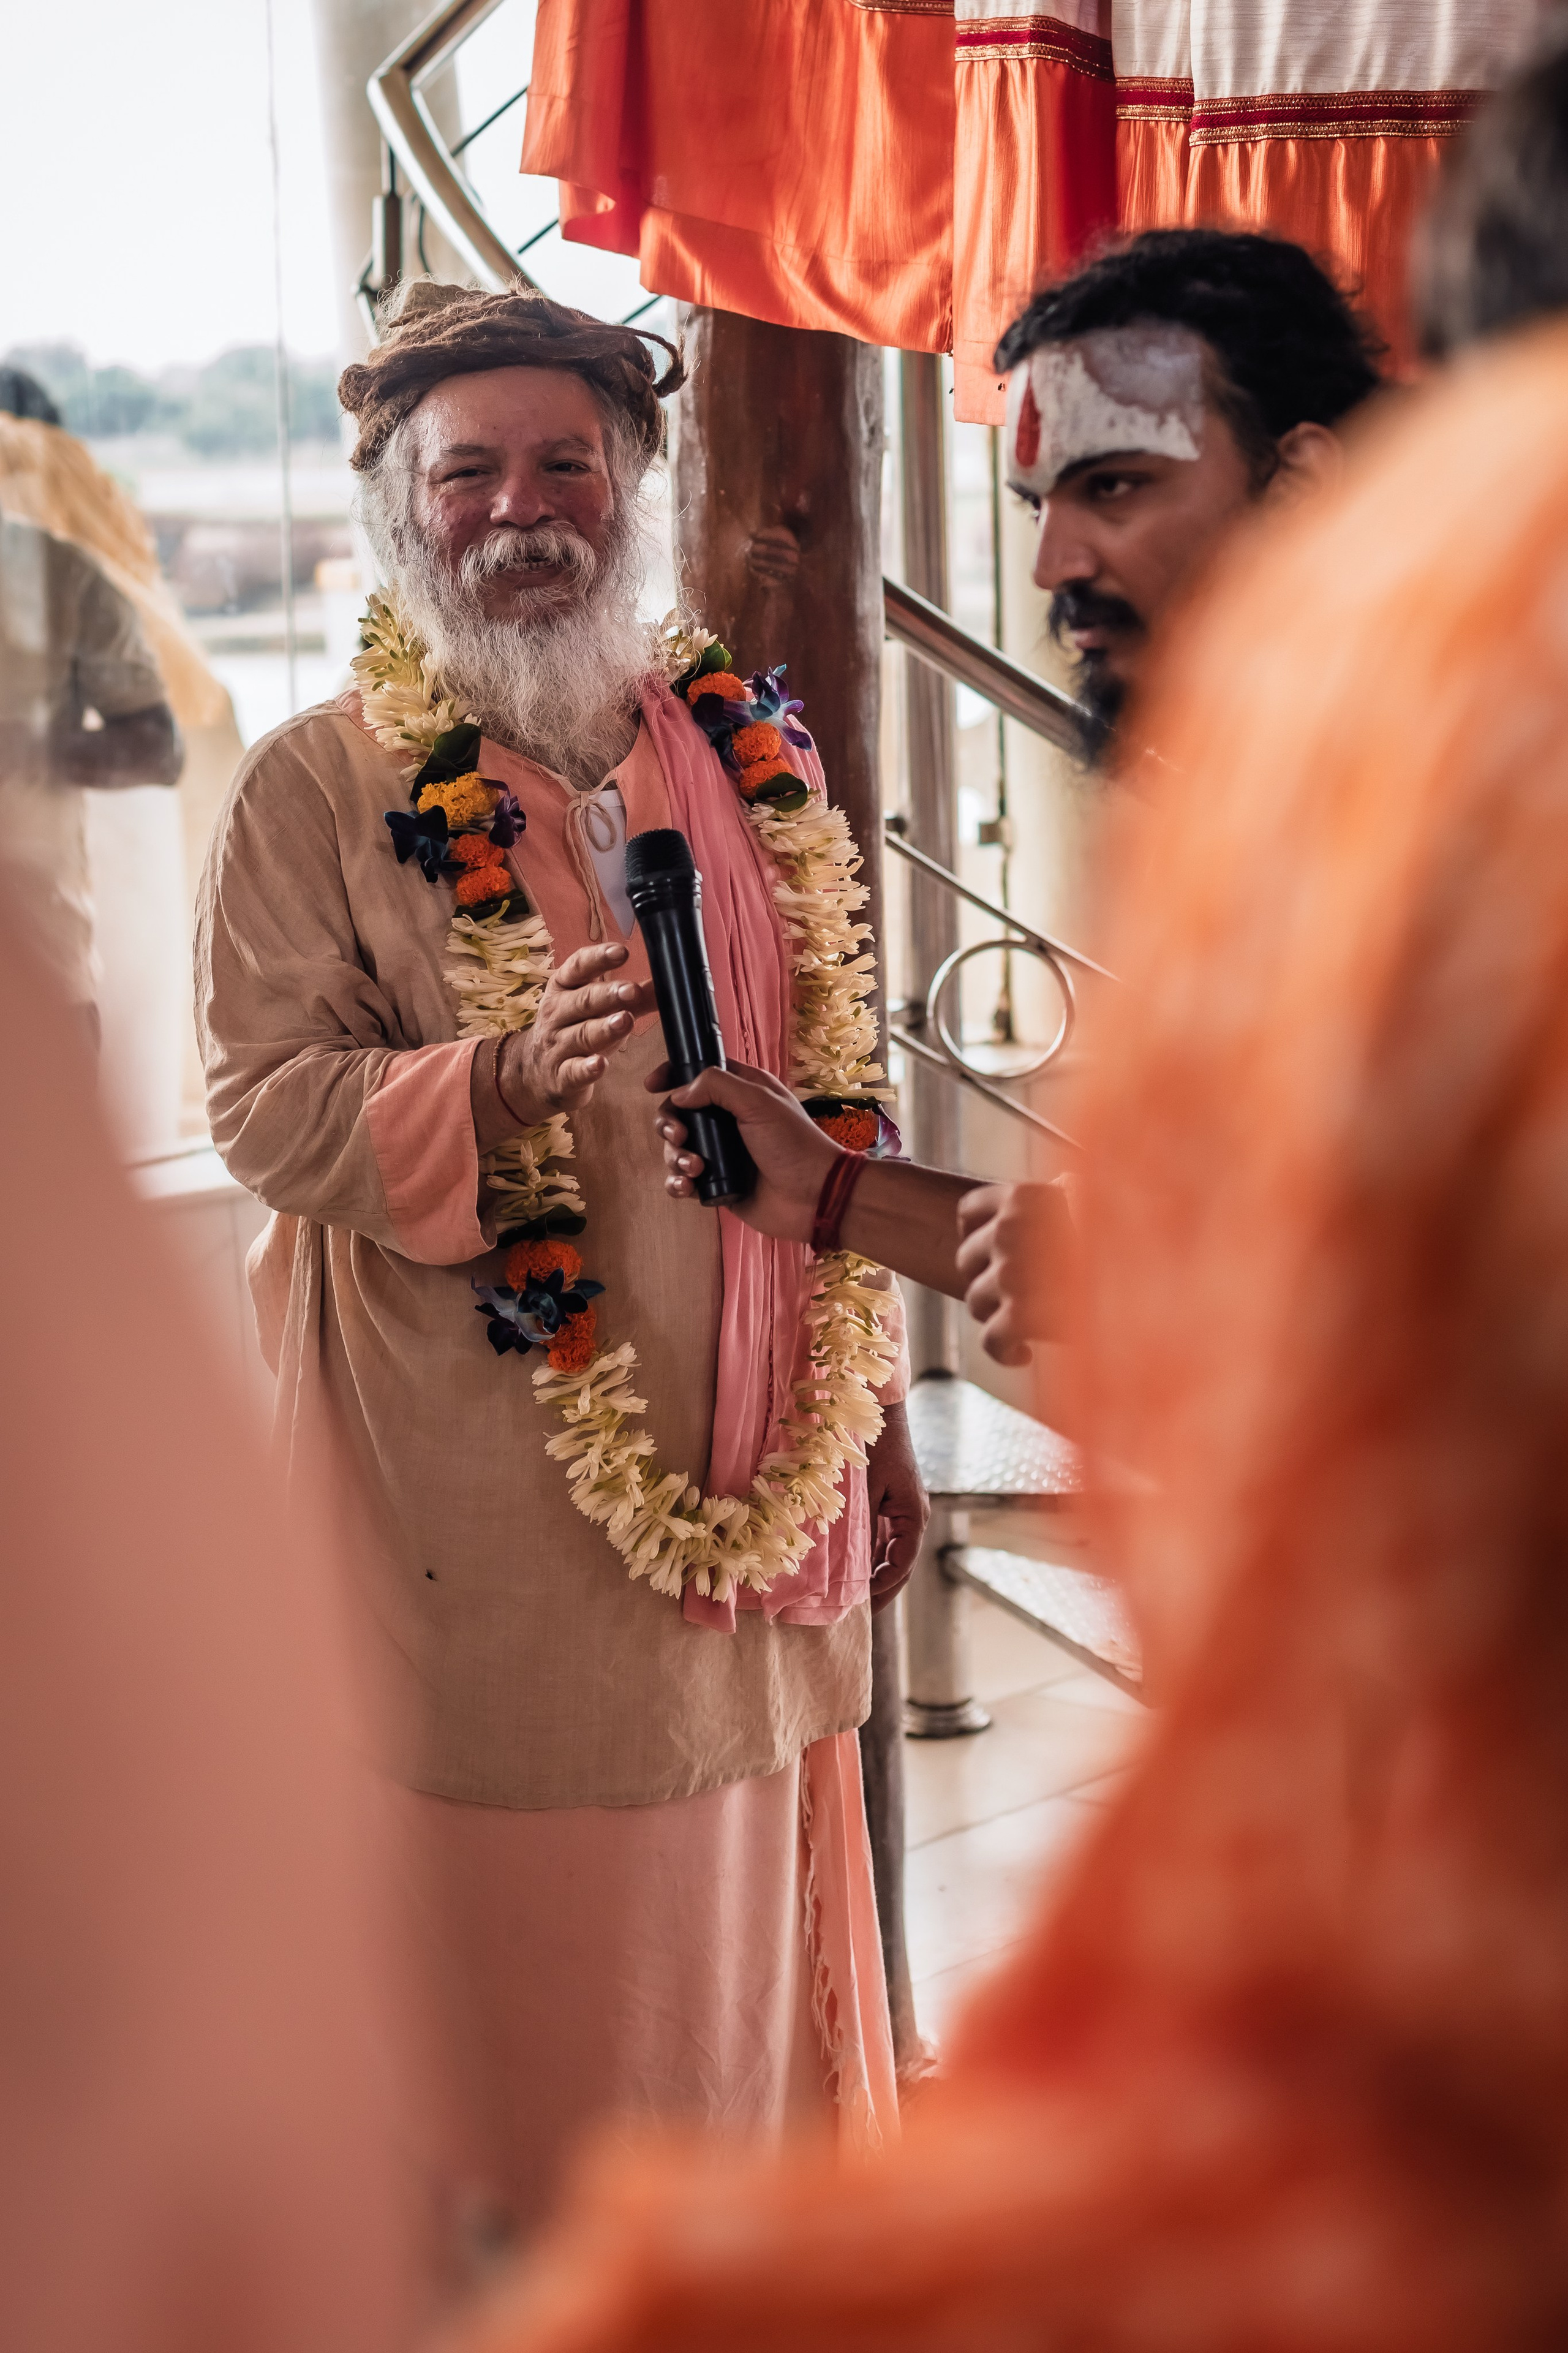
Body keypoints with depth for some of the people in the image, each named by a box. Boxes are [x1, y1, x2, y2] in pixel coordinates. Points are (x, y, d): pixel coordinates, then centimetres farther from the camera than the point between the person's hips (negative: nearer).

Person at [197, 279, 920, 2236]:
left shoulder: (751, 764, 9)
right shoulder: (317, 791, -4)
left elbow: (836, 1095, 14)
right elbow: (262, 1103, -10)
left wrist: (872, 1399, 14)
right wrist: (496, 1083, -28)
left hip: (746, 1474, 4)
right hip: (482, 1493, -4)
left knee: (737, 1916, 12)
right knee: (520, 1945, 4)